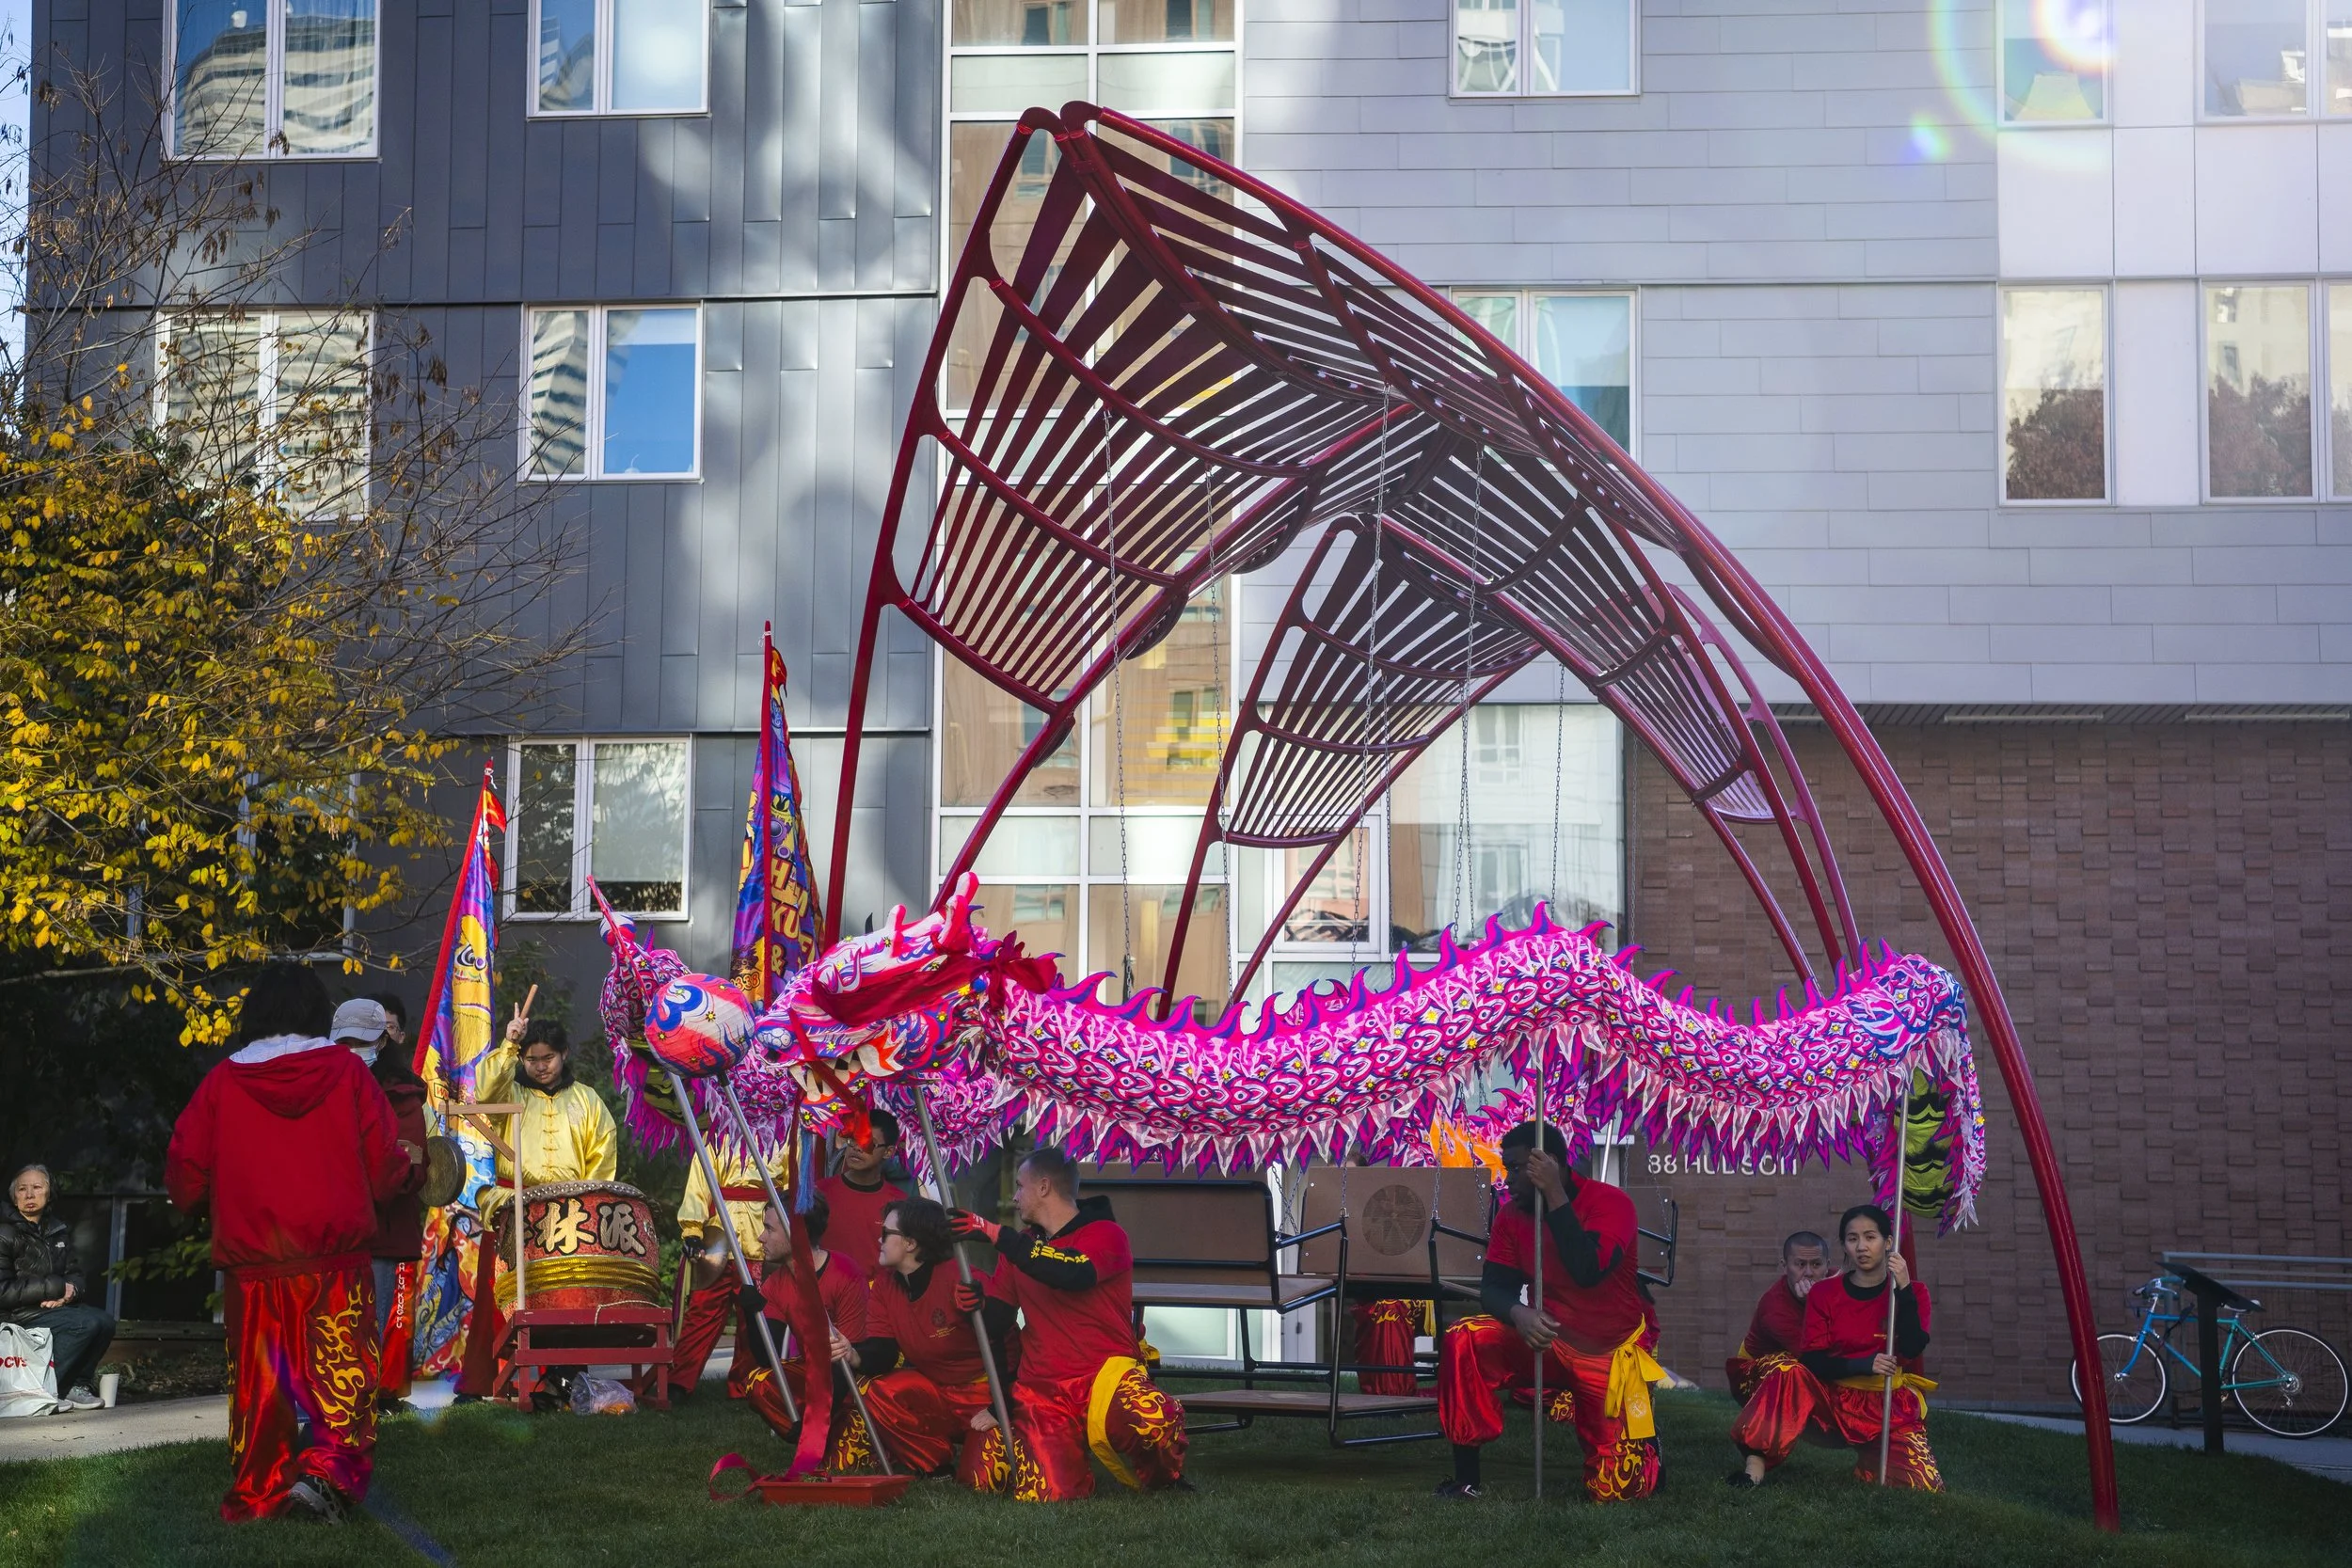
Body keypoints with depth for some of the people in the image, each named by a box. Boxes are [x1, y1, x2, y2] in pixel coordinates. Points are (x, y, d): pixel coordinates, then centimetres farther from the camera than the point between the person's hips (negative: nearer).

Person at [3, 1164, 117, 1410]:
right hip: (16, 1318, -7)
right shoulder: (6, 1233, -7)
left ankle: (76, 1384, -7)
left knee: (105, 1320, -17)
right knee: (87, 1323, -27)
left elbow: (78, 1276, 14)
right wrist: (56, 1287, -17)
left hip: (53, 1308, 7)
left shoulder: (59, 1231, 15)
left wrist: (68, 1293, -12)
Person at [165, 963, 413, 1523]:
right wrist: (407, 1168, 20)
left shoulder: (222, 1082, 0)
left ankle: (256, 1493, 17)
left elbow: (183, 1176, 1)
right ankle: (327, 1471, -18)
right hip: (337, 1261, -1)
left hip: (253, 1266, 1)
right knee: (343, 1374, 2)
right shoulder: (345, 1070, -2)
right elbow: (386, 1166, -2)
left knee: (258, 1381, 13)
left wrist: (227, 1198, 22)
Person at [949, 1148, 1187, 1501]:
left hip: (1104, 1370, -4)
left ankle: (1164, 1481, -4)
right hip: (1040, 1388, 4)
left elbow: (1074, 1274, -25)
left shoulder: (1105, 1235, -2)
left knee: (1152, 1418, -38)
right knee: (1049, 1494, -20)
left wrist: (998, 1235, -24)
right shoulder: (1022, 1246, 17)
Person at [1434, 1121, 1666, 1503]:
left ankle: (1643, 1442, 27)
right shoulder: (1512, 1215, -4)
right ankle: (1466, 1480, -15)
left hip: (1610, 1353, -4)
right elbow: (1493, 1286, -9)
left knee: (1614, 1489, -9)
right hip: (1549, 1340, 4)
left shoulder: (1609, 1202, -18)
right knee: (1464, 1342, -24)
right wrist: (1517, 1313, -33)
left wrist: (1555, 1195, -32)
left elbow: (1587, 1273, -33)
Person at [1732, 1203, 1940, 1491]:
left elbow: (1912, 1349, -15)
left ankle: (1868, 1465, 9)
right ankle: (1755, 1468, -35)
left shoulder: (1912, 1292, 3)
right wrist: (1863, 1364, -23)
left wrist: (1903, 1290, -22)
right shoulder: (1824, 1294, 2)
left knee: (1926, 1487, -22)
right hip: (1835, 1399, 0)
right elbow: (1812, 1361, -8)